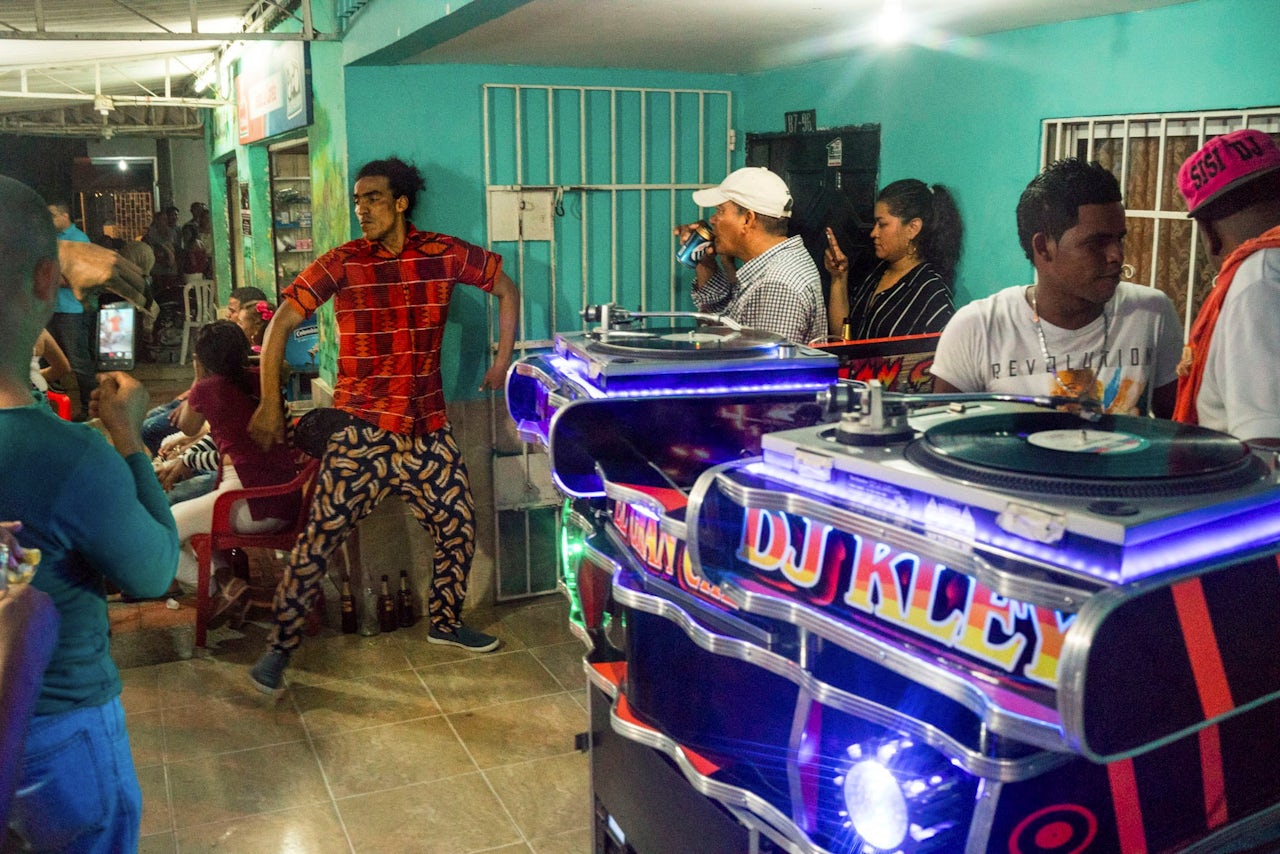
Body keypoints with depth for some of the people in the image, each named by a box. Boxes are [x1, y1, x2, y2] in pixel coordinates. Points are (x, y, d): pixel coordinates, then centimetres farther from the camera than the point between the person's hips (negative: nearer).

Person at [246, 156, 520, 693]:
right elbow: (281, 324, -4)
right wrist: (270, 404, -9)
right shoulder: (341, 263, -5)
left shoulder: (443, 254, 0)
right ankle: (280, 646, 9)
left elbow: (506, 287, 13)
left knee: (459, 527, 10)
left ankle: (445, 622, 32)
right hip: (362, 428, -3)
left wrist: (503, 361, 8)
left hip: (428, 426, 3)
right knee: (321, 536, -6)